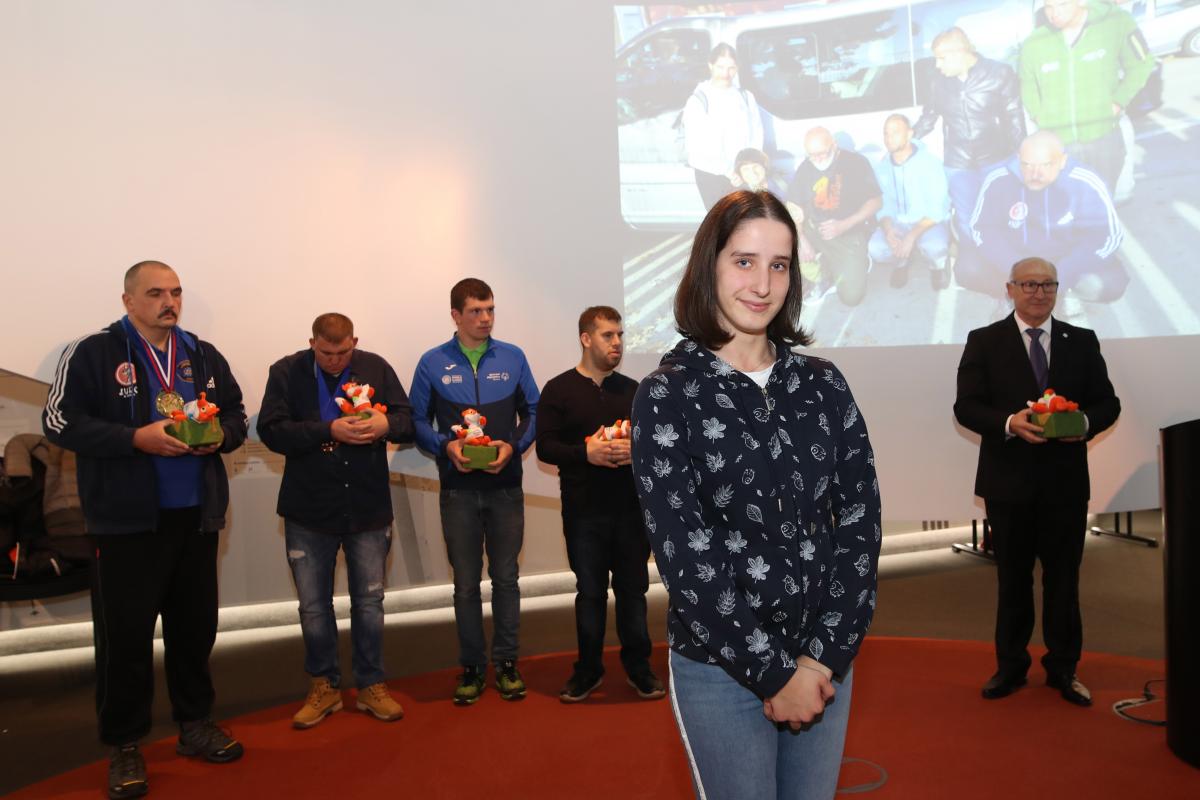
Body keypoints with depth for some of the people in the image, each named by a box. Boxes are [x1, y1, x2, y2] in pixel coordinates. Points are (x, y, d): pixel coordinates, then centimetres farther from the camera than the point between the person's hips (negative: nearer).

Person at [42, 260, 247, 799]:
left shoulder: (205, 356, 10)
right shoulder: (92, 353, -5)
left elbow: (237, 417, 15)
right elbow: (60, 422, -11)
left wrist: (218, 435, -8)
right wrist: (138, 438, -20)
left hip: (196, 516, 5)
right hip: (126, 519, -4)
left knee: (196, 625, 13)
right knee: (125, 632, 1)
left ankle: (195, 724, 29)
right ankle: (124, 746, 17)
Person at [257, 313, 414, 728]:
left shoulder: (376, 368, 0)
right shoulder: (286, 372, -4)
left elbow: (408, 422, -1)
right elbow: (271, 429, -14)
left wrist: (385, 424, -24)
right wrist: (329, 430, -25)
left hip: (369, 509, 1)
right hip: (309, 511, 0)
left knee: (369, 602, 11)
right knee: (313, 605, 11)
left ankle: (371, 686, 26)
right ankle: (324, 686, 29)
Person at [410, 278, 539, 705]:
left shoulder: (512, 358, 3)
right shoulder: (433, 363, 0)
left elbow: (532, 412, 6)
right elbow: (418, 422, 3)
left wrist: (513, 446, -10)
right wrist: (446, 446, -14)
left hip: (505, 486, 1)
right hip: (458, 489, 0)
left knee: (506, 578, 9)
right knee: (466, 583, 8)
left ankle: (506, 661, 22)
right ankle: (472, 665, 21)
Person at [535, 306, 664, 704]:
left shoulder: (632, 390, 10)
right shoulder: (558, 389, -1)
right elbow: (545, 447, -6)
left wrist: (636, 449, -13)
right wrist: (586, 453, -21)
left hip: (631, 507, 3)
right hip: (583, 510, -2)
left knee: (633, 589, 9)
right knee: (590, 592, 8)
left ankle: (638, 665, 24)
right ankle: (589, 668, 23)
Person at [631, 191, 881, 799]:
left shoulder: (823, 384, 2)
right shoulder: (667, 396, -9)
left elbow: (860, 519, -2)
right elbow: (685, 554, -14)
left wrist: (825, 654, -10)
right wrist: (774, 671, -13)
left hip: (826, 659, 4)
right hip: (722, 670, -3)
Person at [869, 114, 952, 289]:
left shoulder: (928, 163, -14)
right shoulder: (881, 166, -1)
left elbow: (937, 210, -17)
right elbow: (884, 206, 1)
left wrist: (912, 235, -30)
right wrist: (887, 229, -21)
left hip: (929, 223, -3)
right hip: (897, 224, 4)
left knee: (935, 246, -38)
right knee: (875, 249, -28)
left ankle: (938, 266, 3)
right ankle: (901, 260, 10)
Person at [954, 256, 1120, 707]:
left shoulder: (1082, 342, 6)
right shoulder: (984, 342, -1)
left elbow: (1107, 403, 6)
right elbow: (966, 406, -6)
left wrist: (1085, 422, -17)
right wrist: (1009, 423, -24)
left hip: (1066, 482, 2)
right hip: (1009, 482, -1)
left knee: (1063, 579, 10)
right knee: (1013, 579, 12)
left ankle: (1063, 669, 26)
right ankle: (1010, 666, 26)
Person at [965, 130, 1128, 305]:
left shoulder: (1086, 184, -23)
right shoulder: (998, 180, -21)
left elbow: (1108, 236, -17)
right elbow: (982, 228, -12)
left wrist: (1057, 278, -28)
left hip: (1070, 258, -1)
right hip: (1015, 256, 1)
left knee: (1112, 283, -28)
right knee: (967, 270, -24)